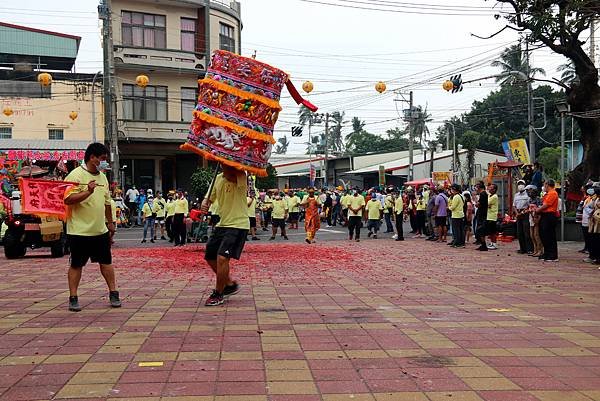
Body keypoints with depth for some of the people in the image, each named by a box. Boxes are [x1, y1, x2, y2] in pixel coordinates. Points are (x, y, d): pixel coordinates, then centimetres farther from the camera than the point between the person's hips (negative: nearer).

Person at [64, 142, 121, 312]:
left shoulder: (102, 177, 13)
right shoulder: (76, 175, -11)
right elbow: (68, 199, -22)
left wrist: (110, 222, 24)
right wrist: (88, 191, -30)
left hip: (100, 230, 6)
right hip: (79, 230, -6)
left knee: (106, 262, 9)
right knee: (76, 265, 4)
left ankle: (113, 294, 18)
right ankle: (73, 298, 13)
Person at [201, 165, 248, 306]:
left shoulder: (241, 177, -13)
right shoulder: (218, 178, 9)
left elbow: (229, 176, -36)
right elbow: (210, 197, 15)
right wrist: (205, 204, -6)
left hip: (238, 225, -9)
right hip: (222, 224, 9)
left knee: (222, 257, -19)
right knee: (210, 256, 15)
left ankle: (218, 294, -2)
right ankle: (230, 284, 32)